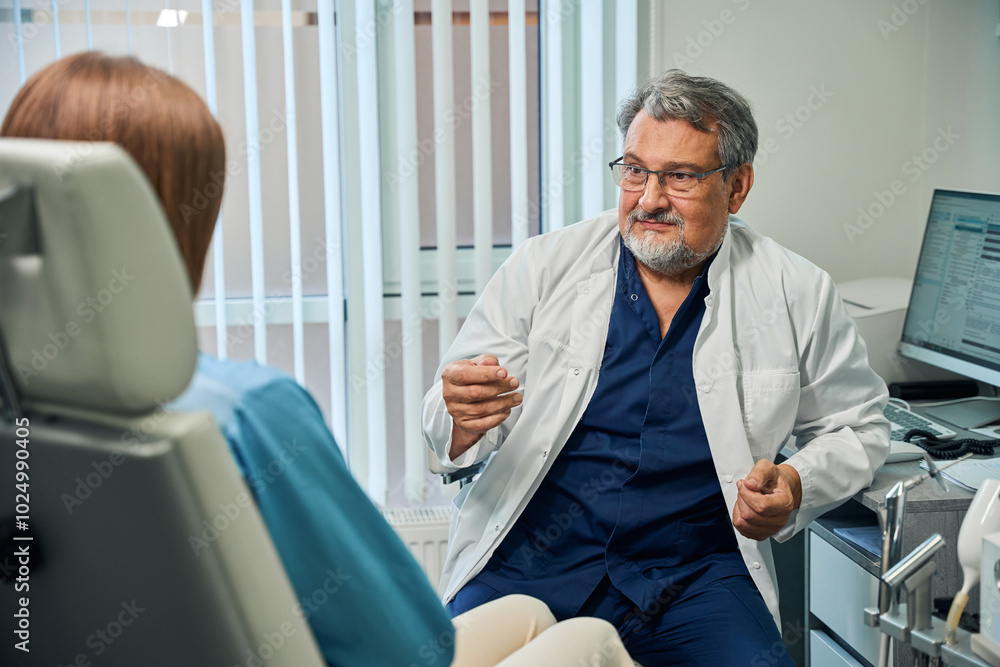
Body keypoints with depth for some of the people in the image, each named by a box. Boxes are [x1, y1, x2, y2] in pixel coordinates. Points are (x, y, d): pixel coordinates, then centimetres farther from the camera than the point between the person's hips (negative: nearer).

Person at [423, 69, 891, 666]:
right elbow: (448, 425, 5)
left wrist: (796, 488, -4)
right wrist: (462, 418, -20)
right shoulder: (543, 267, 4)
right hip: (530, 560, 0)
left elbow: (857, 427, 17)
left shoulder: (796, 296, 4)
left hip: (696, 574, 1)